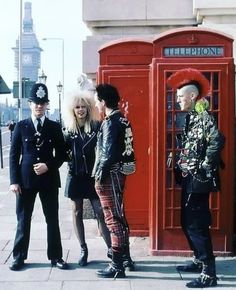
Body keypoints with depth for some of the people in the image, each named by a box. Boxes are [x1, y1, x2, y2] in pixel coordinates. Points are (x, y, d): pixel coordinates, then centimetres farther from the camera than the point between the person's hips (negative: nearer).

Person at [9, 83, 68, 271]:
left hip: (49, 179, 0)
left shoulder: (55, 127, 5)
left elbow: (61, 154, 6)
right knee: (23, 220, 6)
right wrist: (14, 180, -5)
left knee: (53, 220, 6)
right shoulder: (21, 126, 4)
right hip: (26, 179, 0)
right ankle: (19, 257, 17)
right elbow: (14, 155, 2)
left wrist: (48, 166, -12)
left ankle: (55, 256, 16)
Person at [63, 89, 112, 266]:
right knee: (77, 213, 8)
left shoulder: (97, 126, -3)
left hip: (93, 176, -2)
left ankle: (110, 248, 7)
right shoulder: (69, 129, 3)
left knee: (100, 213, -2)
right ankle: (83, 250, 20)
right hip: (75, 176, 3)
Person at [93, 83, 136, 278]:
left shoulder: (110, 122, -16)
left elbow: (108, 153, -21)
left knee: (113, 219, -4)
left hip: (110, 175, -10)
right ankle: (126, 258, 28)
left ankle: (117, 266, 2)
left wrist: (100, 175, -12)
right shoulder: (122, 120, 11)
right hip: (120, 173, 10)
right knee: (119, 217, 17)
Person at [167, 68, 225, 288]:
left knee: (197, 224, -7)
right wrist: (182, 165, 9)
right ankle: (199, 260, 32)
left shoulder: (204, 117, -15)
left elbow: (217, 141, -30)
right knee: (187, 222, 17)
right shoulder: (191, 117, 13)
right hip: (189, 178, 10)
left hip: (199, 179, -10)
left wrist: (205, 166, -23)